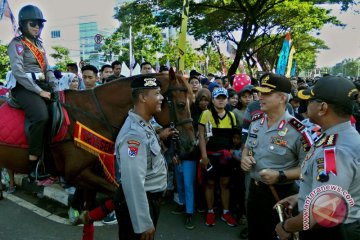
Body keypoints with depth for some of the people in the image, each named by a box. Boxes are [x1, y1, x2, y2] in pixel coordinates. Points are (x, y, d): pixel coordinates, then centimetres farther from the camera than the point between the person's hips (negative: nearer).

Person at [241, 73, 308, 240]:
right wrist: (244, 158, -4)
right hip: (254, 188, 6)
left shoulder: (297, 130, -22)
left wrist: (280, 176, -27)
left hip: (280, 194, -6)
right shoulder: (255, 122, 1)